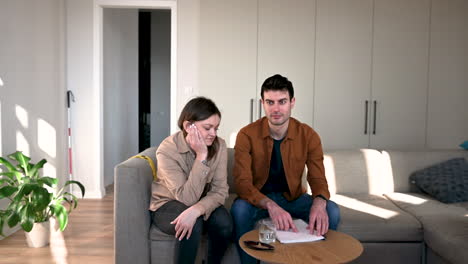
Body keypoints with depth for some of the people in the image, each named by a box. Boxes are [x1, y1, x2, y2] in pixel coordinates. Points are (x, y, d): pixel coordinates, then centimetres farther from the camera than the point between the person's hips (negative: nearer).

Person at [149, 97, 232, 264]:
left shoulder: (219, 146, -15)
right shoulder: (167, 149, -25)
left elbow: (220, 191, -19)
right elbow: (187, 198, -29)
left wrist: (196, 210, -38)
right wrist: (201, 156, -35)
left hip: (202, 204, 4)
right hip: (167, 205, -3)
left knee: (224, 222, -26)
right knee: (193, 224, -34)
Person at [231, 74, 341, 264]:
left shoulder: (308, 136, -10)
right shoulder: (247, 135, -17)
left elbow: (318, 178, -11)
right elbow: (242, 182, -24)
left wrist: (319, 202, -37)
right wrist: (271, 205, -43)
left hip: (293, 197, 2)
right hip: (258, 198, -2)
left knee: (331, 211, -22)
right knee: (239, 209, -34)